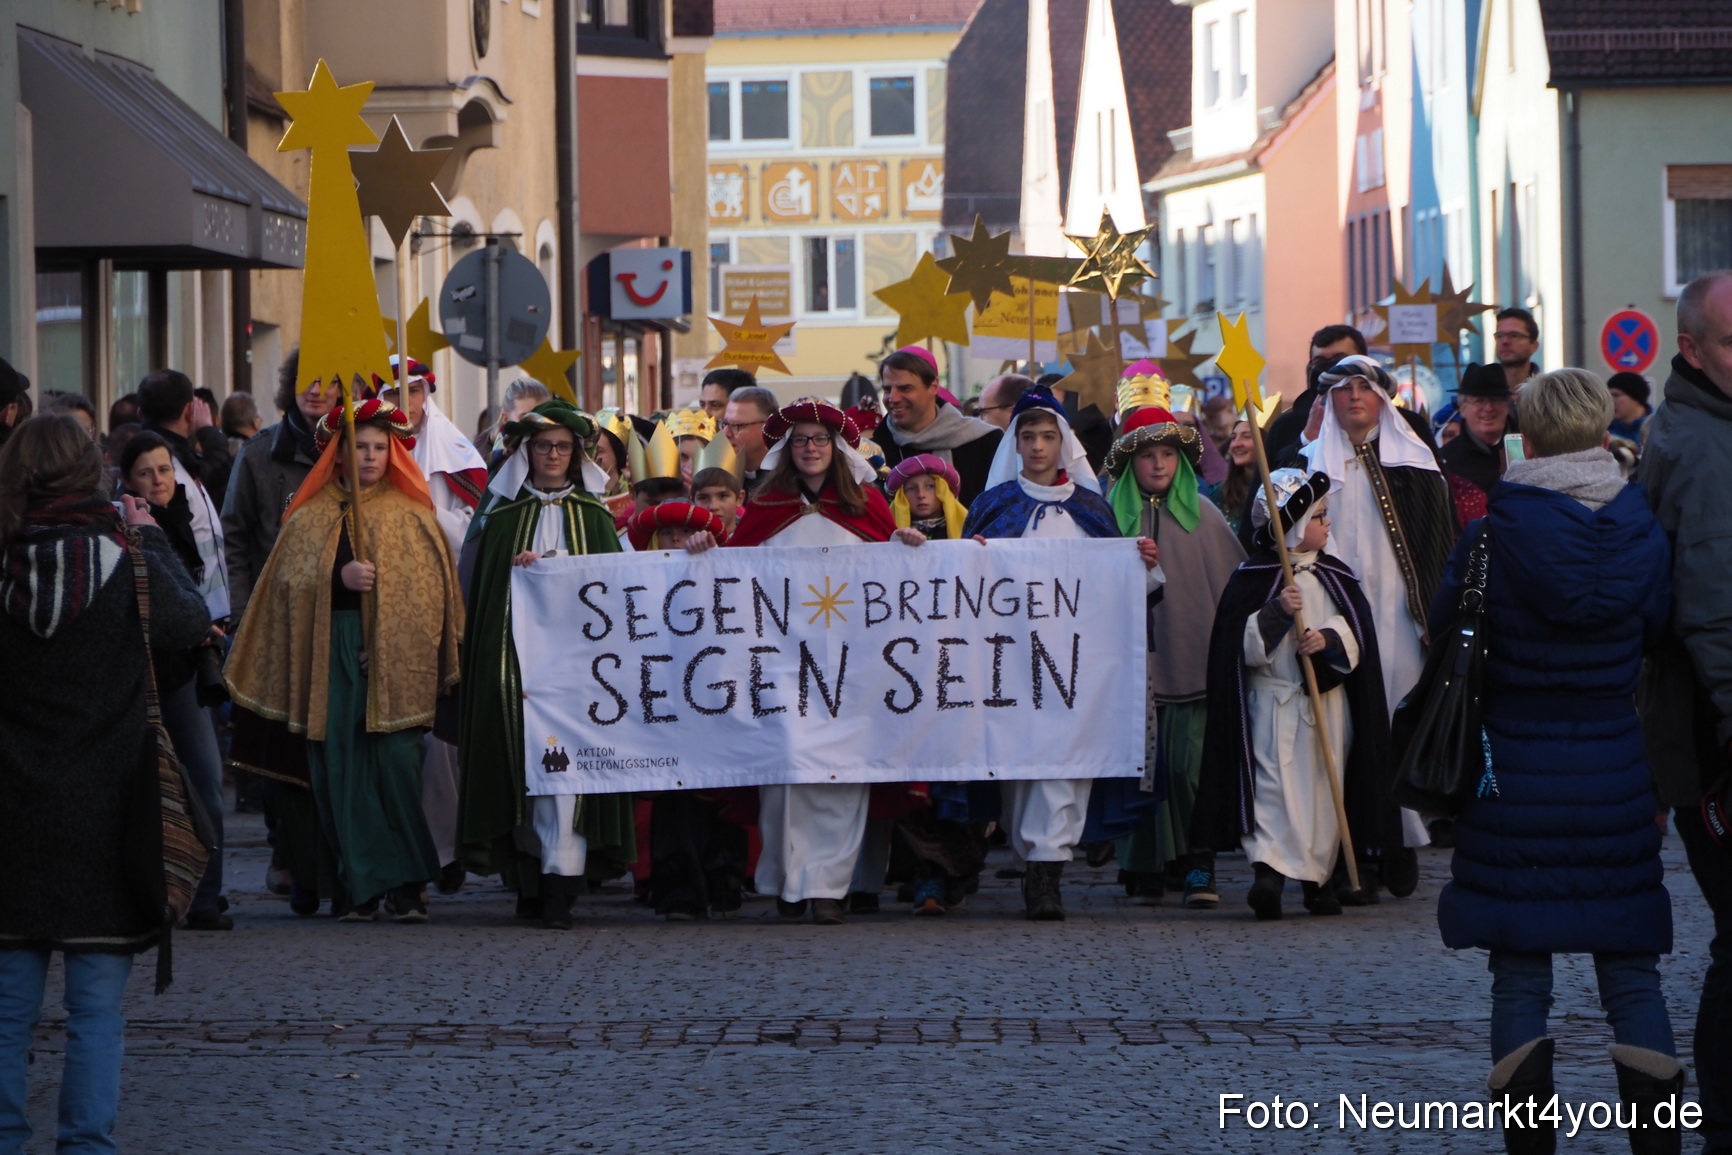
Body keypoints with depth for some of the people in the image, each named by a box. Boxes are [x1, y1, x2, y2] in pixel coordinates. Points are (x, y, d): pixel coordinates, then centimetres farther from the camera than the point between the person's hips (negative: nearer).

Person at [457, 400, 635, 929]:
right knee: (522, 763, -2)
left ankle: (560, 883, -18)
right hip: (514, 652, 1)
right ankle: (530, 879, 6)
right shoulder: (502, 514, 12)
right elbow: (483, 590, 9)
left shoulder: (594, 516, 12)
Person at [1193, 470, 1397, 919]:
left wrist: (1330, 637, -18)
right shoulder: (1251, 577, -3)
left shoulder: (1336, 575, 9)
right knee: (1275, 785, -8)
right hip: (1273, 702, -4)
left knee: (1323, 786, 4)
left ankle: (1318, 874, 7)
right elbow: (1240, 644, -8)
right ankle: (1268, 868, -10)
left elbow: (1359, 629, 2)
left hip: (1328, 701, 4)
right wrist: (1276, 613, -21)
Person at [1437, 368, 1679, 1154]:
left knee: (1519, 979, 5)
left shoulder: (1491, 539, -11)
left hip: (1514, 775, -2)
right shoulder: (1643, 535, -4)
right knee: (1632, 976, 7)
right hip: (1616, 777, 2)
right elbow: (1659, 635, 7)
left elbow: (1443, 631, 1)